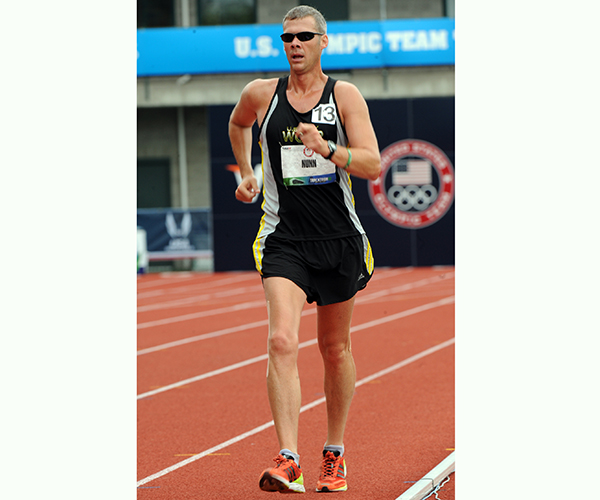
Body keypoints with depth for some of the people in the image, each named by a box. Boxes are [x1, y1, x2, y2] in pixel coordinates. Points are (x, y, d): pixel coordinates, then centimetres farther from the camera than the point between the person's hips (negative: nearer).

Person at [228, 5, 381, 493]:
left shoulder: (345, 95, -2)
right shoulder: (261, 94, 3)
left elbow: (373, 164, -11)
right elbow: (237, 123, 28)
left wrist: (328, 149, -26)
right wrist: (246, 172, 23)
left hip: (339, 239, 0)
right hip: (284, 238, 0)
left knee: (336, 349, 12)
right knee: (282, 342, -19)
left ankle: (335, 453, 29)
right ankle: (288, 461, -25)